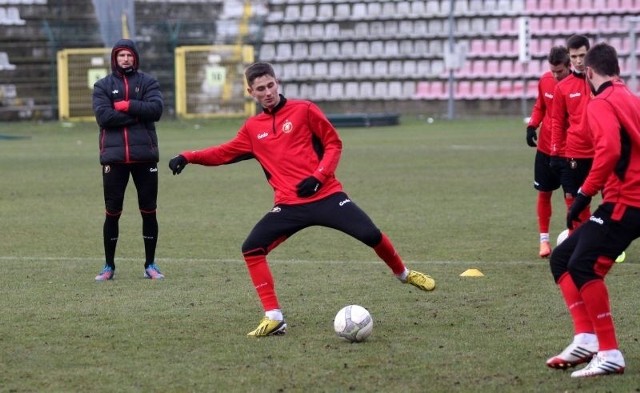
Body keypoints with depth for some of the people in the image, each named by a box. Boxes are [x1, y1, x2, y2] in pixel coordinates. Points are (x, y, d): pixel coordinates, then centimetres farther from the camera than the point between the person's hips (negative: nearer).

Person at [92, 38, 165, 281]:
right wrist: (137, 114, -11)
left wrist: (127, 106, -13)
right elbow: (103, 116, -9)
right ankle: (109, 266, 13)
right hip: (114, 156, 0)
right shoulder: (103, 86, 7)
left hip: (145, 155, 1)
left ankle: (150, 265, 15)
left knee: (149, 211, 5)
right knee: (112, 213, 3)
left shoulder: (148, 83, 8)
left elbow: (156, 109, -9)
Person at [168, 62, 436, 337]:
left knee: (371, 235, -12)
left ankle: (403, 273, 20)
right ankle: (273, 318, -10)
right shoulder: (252, 128, 12)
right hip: (289, 206, 3)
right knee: (251, 249, -15)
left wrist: (319, 176, -11)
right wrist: (187, 157, 2)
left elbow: (333, 143, 3)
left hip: (326, 195, -3)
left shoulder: (303, 110, 1)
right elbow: (225, 153, 15)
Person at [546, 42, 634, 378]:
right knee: (562, 258, 10)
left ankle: (610, 355, -20)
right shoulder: (631, 100, 19)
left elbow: (610, 151, -24)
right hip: (627, 202, 10)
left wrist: (584, 194, -21)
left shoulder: (601, 104, -8)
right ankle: (586, 339, -2)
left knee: (583, 266, -20)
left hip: (624, 202, -10)